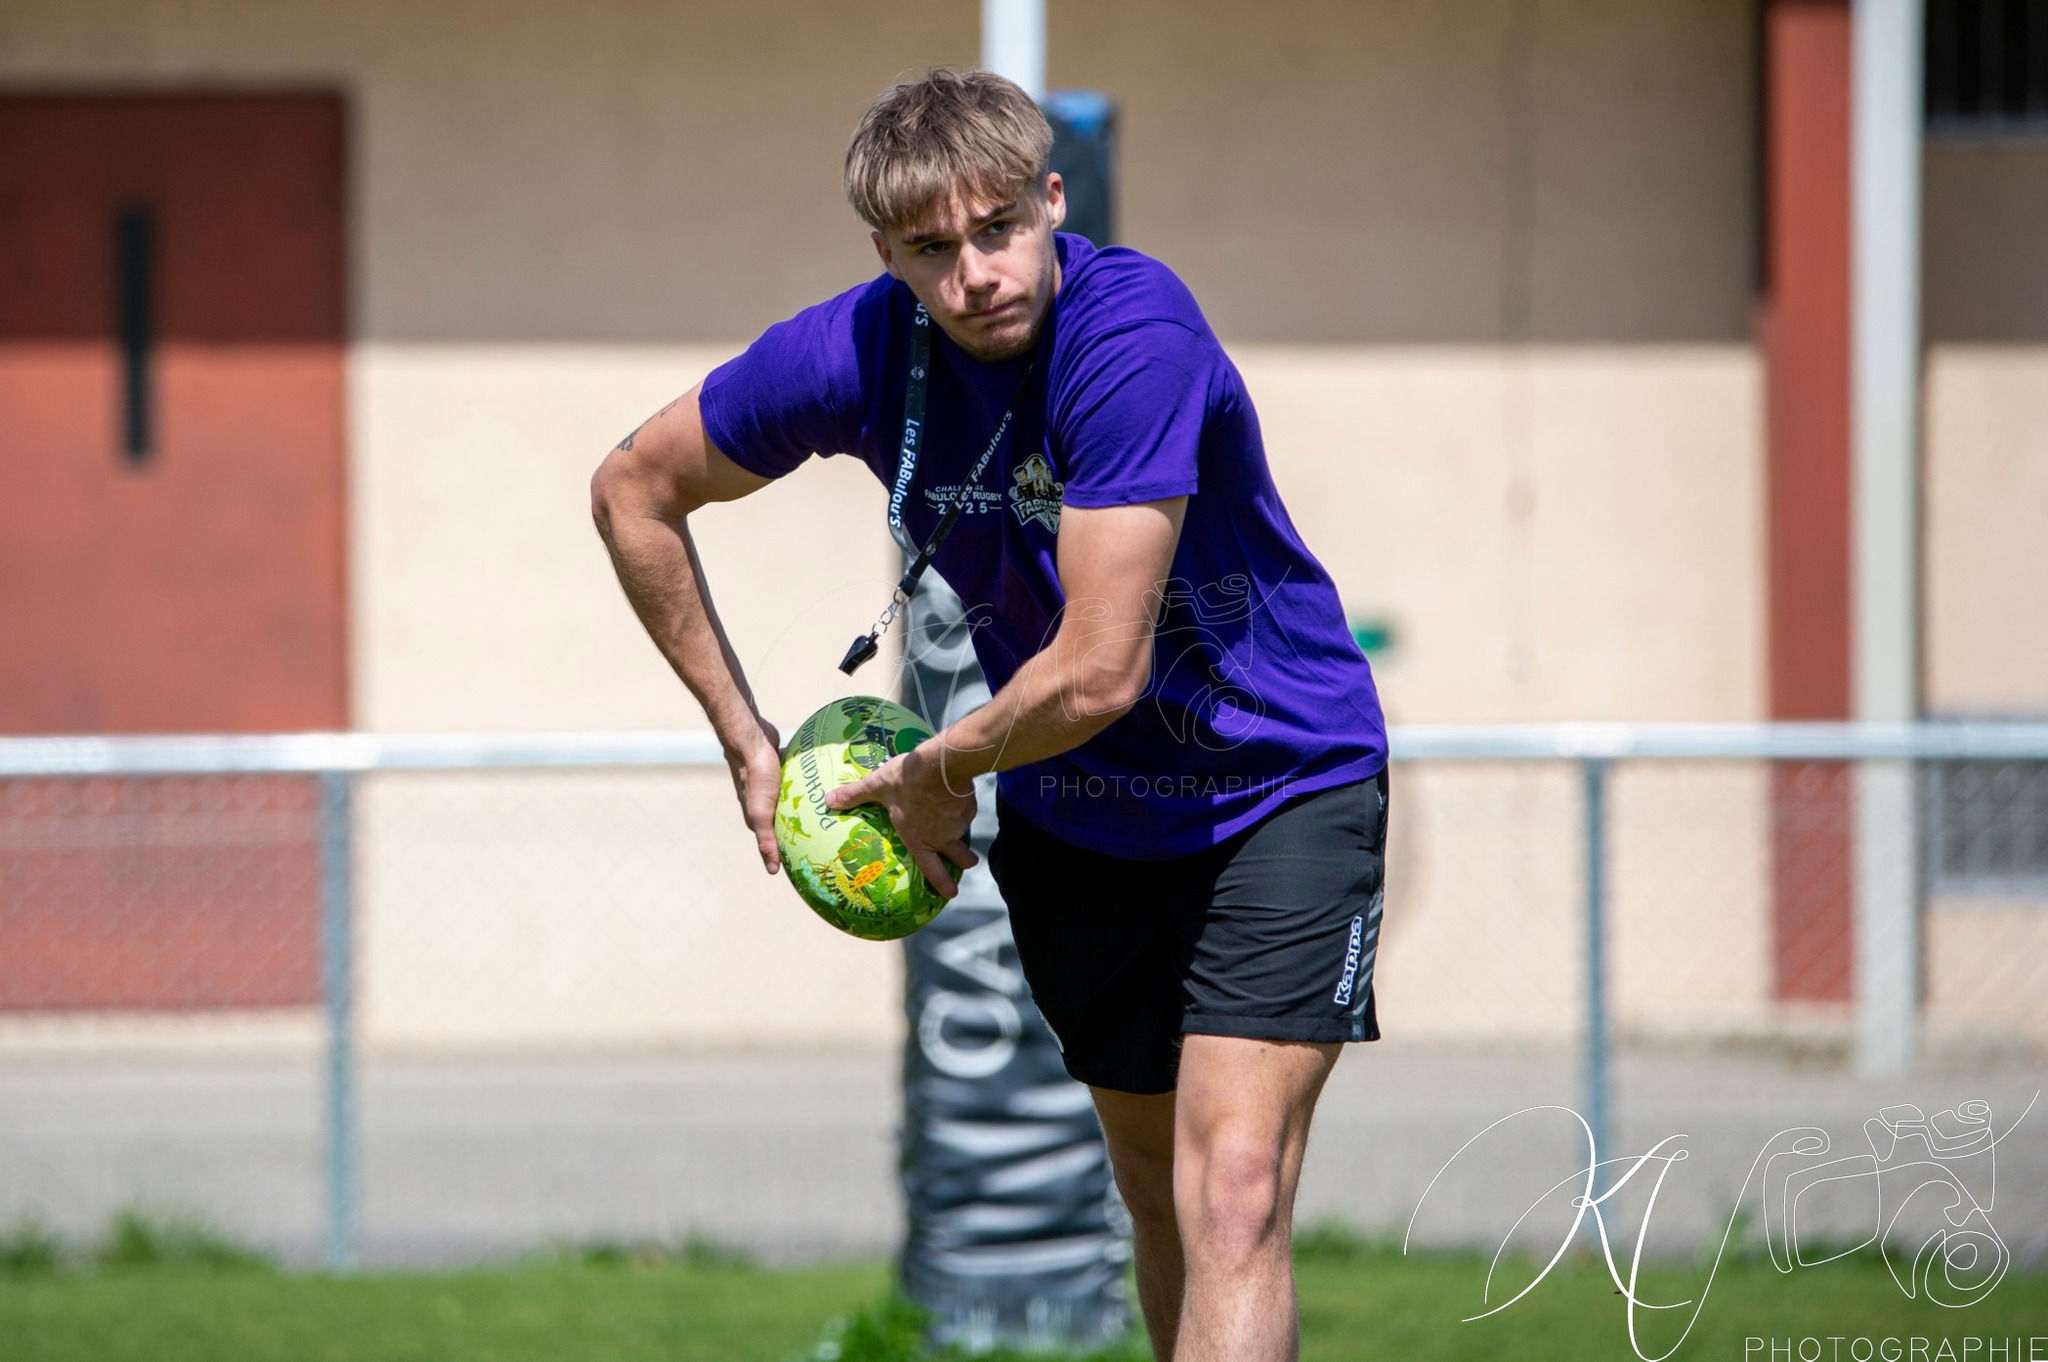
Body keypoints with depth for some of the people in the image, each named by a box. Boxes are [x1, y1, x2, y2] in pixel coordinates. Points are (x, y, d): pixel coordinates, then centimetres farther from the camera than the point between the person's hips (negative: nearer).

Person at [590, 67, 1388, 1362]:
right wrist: (748, 741, 6)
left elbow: (1099, 671, -32)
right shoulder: (861, 352, -14)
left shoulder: (1132, 335, -31)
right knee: (1157, 1195, 15)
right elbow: (635, 488, 4)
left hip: (1277, 784, -6)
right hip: (1073, 815, 6)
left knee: (1236, 1195, -19)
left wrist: (937, 776, -13)